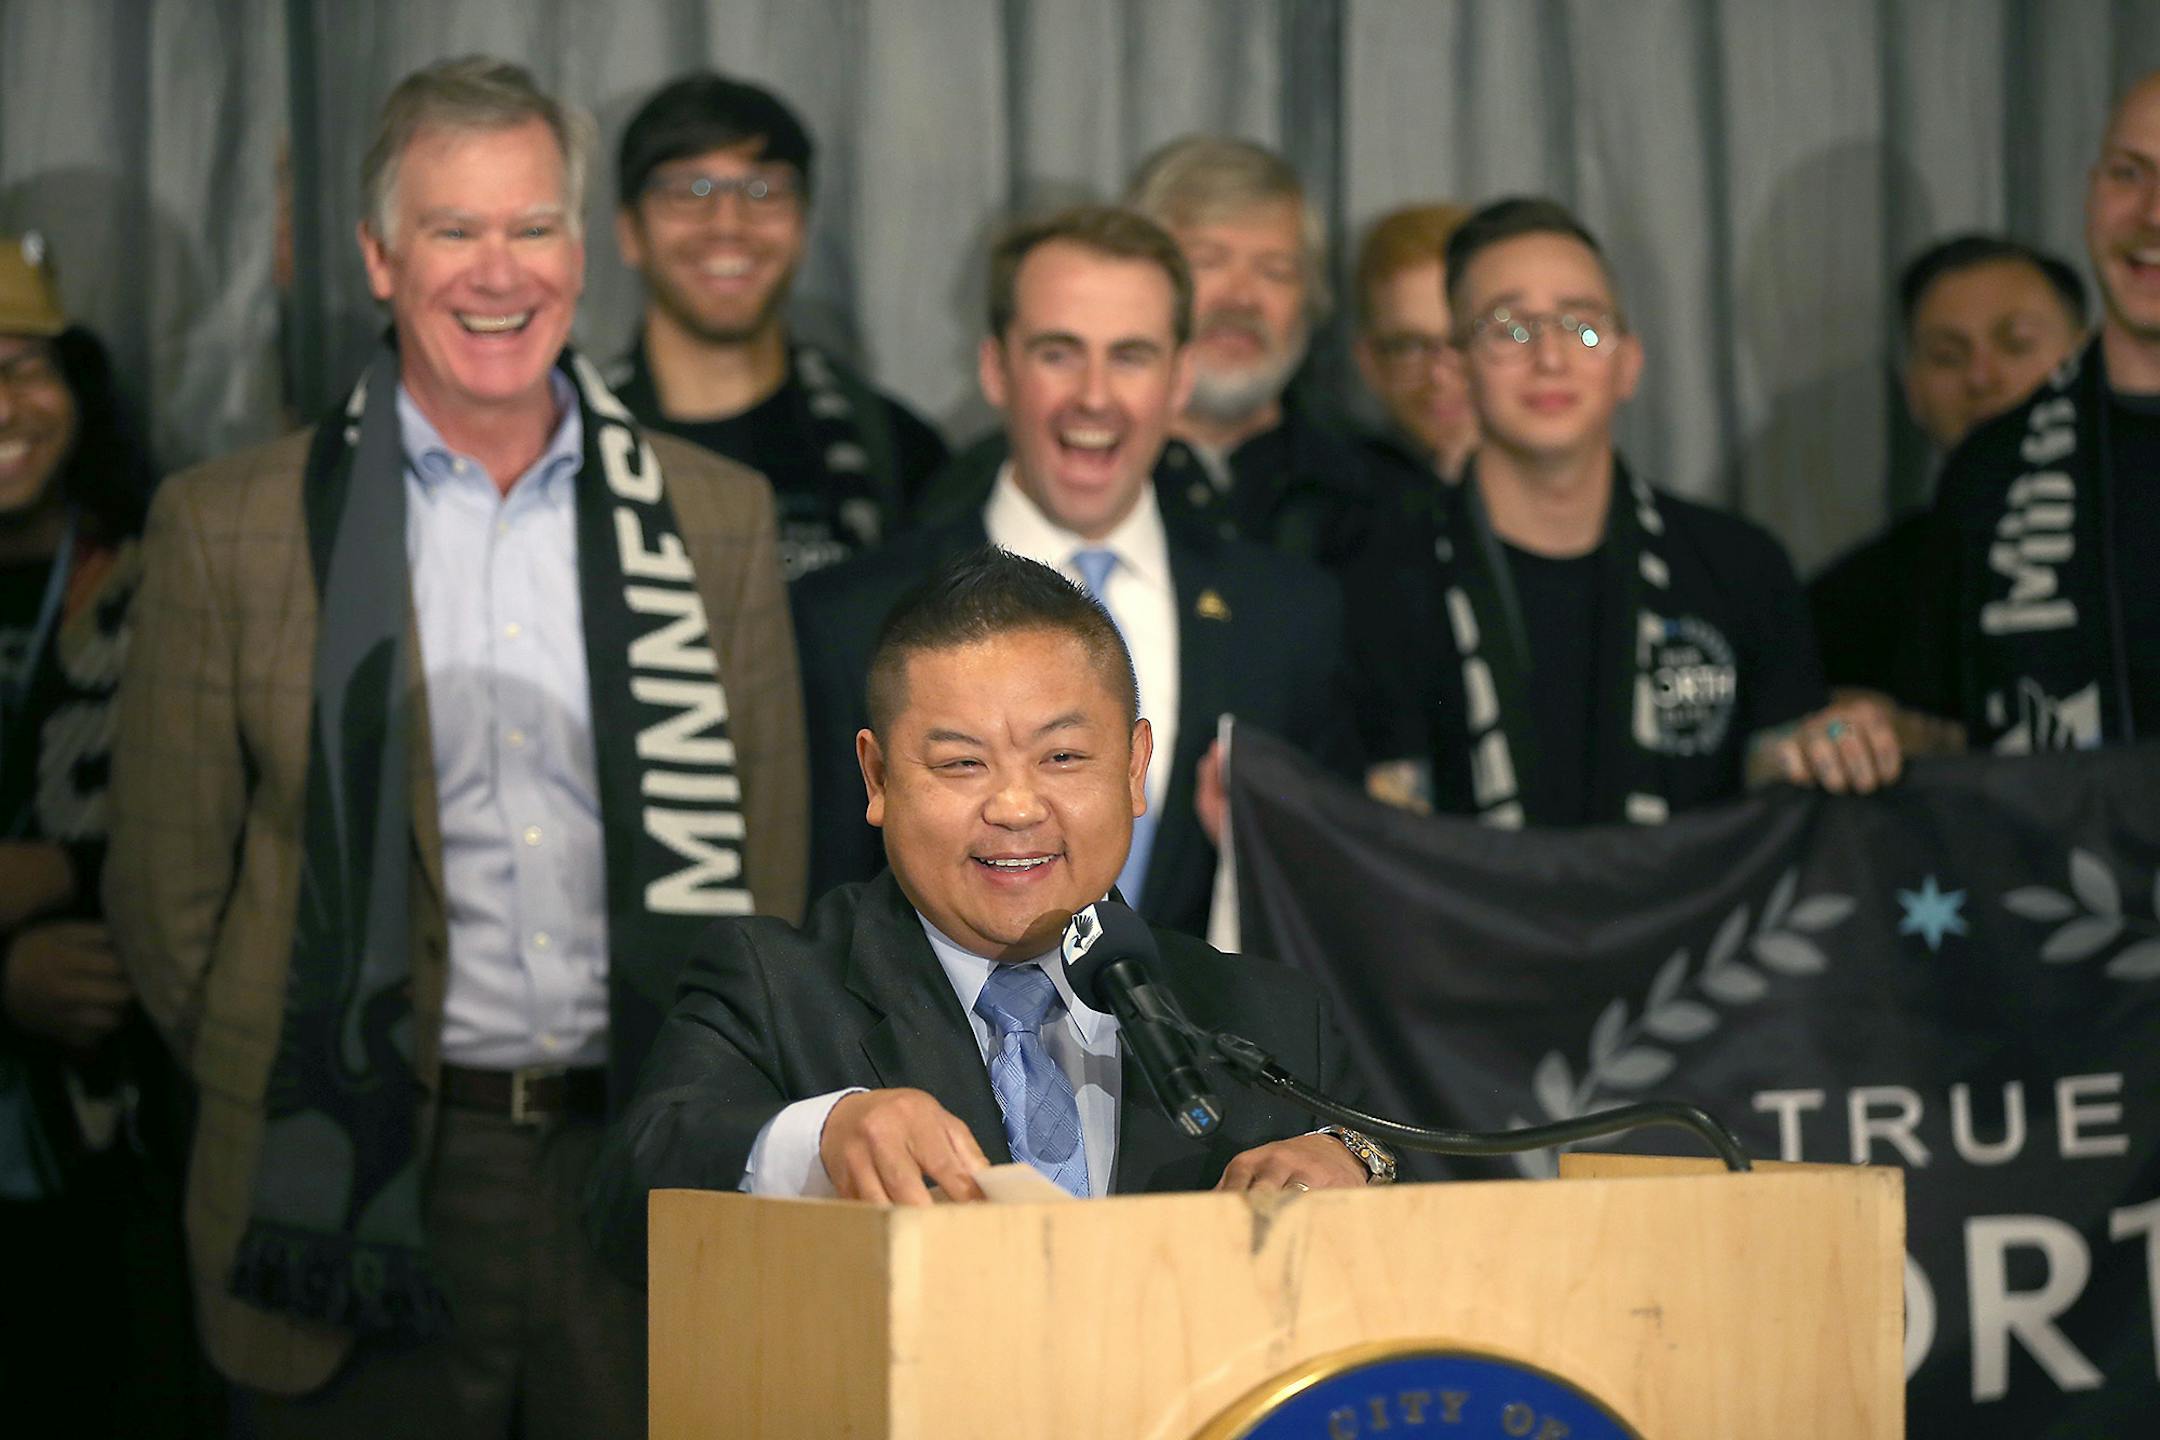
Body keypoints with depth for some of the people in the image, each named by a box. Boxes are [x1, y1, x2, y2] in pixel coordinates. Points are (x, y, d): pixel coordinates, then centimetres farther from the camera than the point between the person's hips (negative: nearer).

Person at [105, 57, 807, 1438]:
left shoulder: (717, 519, 7)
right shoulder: (231, 527, 1)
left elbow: (768, 858, 12)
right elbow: (167, 885, 5)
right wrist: (286, 1090, 8)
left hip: (649, 1175, 2)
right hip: (364, 1191, -1)